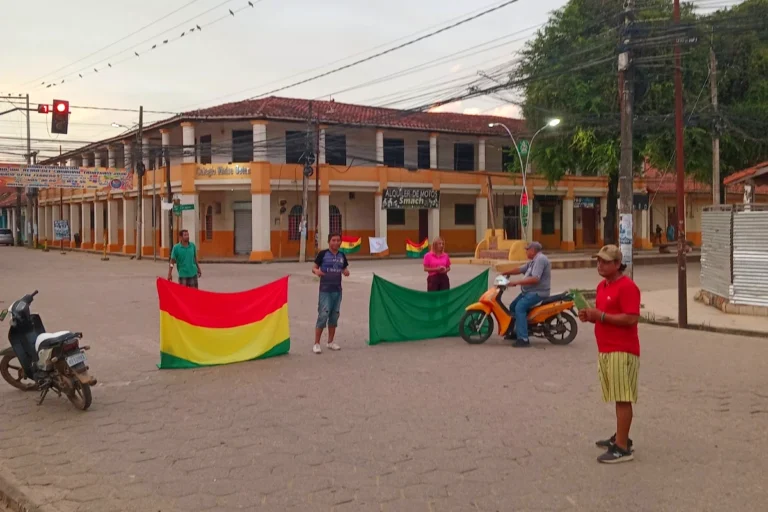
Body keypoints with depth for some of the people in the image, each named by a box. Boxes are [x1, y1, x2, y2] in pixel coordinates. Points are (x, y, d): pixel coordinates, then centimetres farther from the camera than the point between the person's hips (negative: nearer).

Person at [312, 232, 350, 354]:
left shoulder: (342, 255, 7)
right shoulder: (323, 254, -6)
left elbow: (345, 269, 16)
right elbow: (314, 268, -3)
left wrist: (346, 272, -8)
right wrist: (316, 271, -25)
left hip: (337, 290, 5)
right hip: (325, 290, -5)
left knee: (334, 316, 10)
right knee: (323, 315, -9)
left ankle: (330, 342, 23)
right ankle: (316, 344, -2)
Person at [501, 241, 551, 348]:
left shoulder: (540, 259, -17)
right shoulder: (534, 261, 18)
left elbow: (535, 279, -27)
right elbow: (520, 270, 22)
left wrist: (516, 283, -27)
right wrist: (505, 273, 12)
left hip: (537, 292, -11)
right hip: (530, 291, 11)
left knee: (520, 307, -26)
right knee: (513, 306, 15)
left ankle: (523, 339, -30)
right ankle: (516, 332, 26)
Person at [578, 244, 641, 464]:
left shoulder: (627, 287, -13)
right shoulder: (602, 286, 16)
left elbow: (631, 318, -21)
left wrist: (600, 316, -19)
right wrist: (590, 316, 5)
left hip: (622, 352, -9)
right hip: (605, 350, 9)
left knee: (623, 399, -6)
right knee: (618, 398, 16)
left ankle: (622, 448, -4)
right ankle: (620, 437, 26)